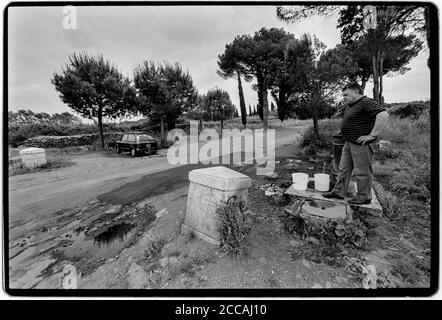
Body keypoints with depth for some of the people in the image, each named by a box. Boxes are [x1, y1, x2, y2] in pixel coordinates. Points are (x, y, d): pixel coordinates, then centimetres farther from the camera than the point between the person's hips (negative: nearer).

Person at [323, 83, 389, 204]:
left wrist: (372, 135, -25)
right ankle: (339, 192, 21)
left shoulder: (366, 102, -15)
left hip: (361, 144, -10)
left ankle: (364, 197, 15)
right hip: (348, 143, 10)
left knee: (362, 172, 1)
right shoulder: (350, 106, 15)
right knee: (343, 169, 12)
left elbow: (384, 115, -26)